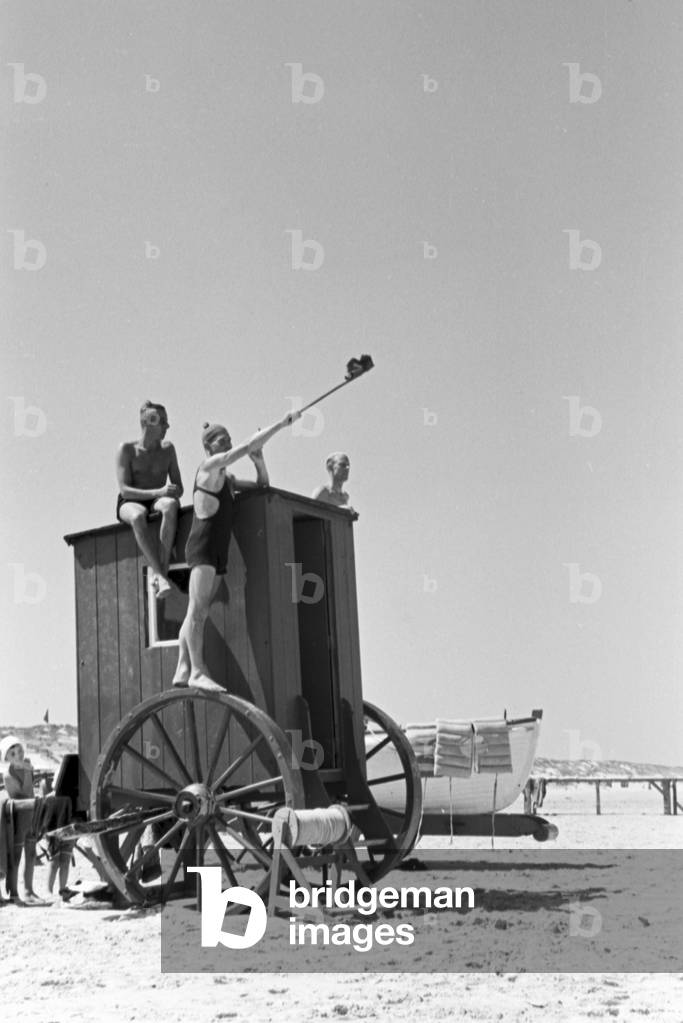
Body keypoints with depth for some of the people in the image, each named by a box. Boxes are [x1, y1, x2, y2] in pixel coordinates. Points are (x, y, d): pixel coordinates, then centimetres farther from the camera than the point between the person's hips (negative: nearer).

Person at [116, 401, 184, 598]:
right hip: (130, 503, -2)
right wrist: (157, 492, -26)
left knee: (170, 506, -37)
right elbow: (124, 490, -13)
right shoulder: (127, 450, -3)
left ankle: (160, 572, -42)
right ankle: (160, 575, -46)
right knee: (138, 517, -41)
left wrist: (172, 493, -18)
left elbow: (179, 487, 8)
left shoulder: (167, 449, 8)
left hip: (156, 501, 2)